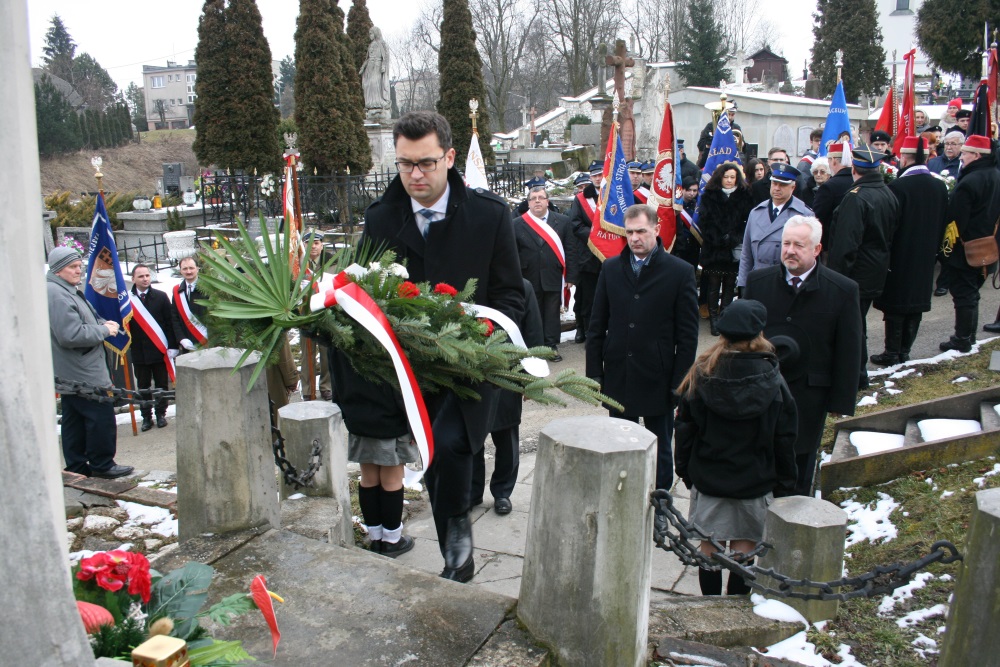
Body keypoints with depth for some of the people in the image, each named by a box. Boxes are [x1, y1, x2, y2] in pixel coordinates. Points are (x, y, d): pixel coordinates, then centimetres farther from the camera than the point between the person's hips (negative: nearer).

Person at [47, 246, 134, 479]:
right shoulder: (58, 296, -20)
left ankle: (77, 466, 22)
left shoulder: (68, 290, 15)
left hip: (70, 374, 11)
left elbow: (85, 320, 26)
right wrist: (104, 330, -15)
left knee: (74, 420, 14)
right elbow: (71, 335, -26)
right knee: (101, 417, -4)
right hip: (84, 374, -11)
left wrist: (103, 323, 5)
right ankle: (102, 465, 4)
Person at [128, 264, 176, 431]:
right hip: (138, 351, 0)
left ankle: (161, 414, 20)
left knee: (161, 385, 8)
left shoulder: (161, 297, 1)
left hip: (159, 349, 0)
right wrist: (126, 345, -11)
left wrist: (172, 346, -5)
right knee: (143, 387, 8)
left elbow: (169, 323, 0)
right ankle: (146, 417, 18)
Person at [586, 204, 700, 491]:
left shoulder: (680, 272, -6)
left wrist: (679, 382, -9)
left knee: (660, 450, 12)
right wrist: (594, 371, 2)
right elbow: (597, 325, 7)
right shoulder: (611, 268, 4)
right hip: (618, 378, 3)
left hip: (658, 379, -3)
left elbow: (688, 335, -5)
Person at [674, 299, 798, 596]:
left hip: (707, 478, 1)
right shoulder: (773, 380, -10)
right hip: (754, 481, -1)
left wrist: (684, 469, 11)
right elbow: (785, 438, -4)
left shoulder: (701, 374, -8)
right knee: (744, 547, 10)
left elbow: (685, 429, -1)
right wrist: (785, 483, 7)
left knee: (710, 546, 11)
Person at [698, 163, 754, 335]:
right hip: (714, 249, -1)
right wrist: (721, 239, -13)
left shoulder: (744, 196, 7)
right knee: (714, 285, 0)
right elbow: (705, 222, -4)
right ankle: (713, 318, 7)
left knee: (729, 285, 7)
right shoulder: (709, 196, 3)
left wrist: (735, 240, -11)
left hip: (734, 250, 1)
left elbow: (748, 221, 2)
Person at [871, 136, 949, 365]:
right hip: (925, 258, 6)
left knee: (895, 306, 2)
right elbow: (942, 224, 10)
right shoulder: (940, 187, 4)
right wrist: (933, 248, 20)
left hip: (899, 257, -6)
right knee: (916, 304, 12)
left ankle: (892, 353, 7)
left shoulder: (897, 187, -18)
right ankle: (905, 350, 20)